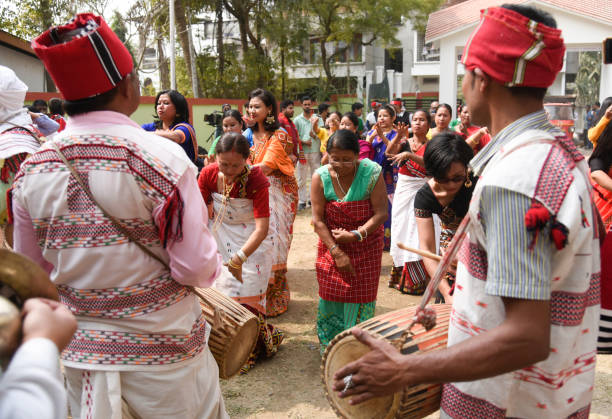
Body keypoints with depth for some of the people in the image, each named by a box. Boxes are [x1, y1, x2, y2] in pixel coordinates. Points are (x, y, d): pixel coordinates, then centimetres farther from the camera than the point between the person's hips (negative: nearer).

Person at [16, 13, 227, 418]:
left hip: (80, 353, 5)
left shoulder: (30, 171, -6)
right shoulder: (163, 157, -21)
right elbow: (196, 269, -21)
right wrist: (206, 233, 0)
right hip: (163, 351, -4)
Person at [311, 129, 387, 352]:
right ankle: (329, 343, 25)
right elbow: (318, 220, -12)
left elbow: (381, 213, -16)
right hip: (331, 241, 1)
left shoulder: (372, 173, -17)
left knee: (361, 294, 2)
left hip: (365, 243, -1)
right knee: (330, 292, 5)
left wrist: (356, 235, -25)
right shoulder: (320, 177, -14)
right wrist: (336, 252, -16)